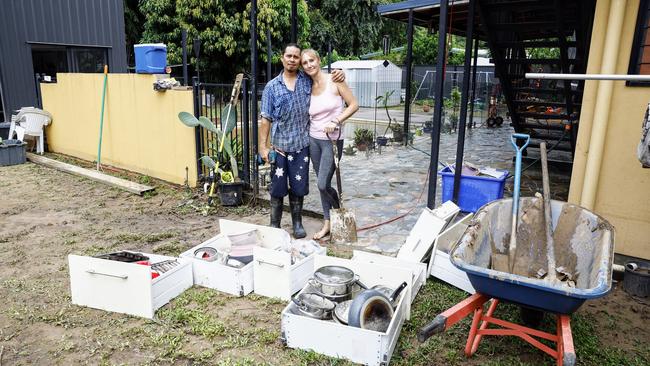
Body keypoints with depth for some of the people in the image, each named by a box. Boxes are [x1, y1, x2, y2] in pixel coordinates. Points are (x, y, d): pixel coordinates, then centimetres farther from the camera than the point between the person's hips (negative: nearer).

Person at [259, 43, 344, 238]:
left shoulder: (308, 81, 4)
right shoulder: (272, 87, 1)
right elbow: (266, 119, -1)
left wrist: (339, 75, -3)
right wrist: (263, 145, -7)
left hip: (301, 144, 1)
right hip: (279, 145, -1)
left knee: (298, 187, 10)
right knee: (277, 187, 6)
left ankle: (297, 223, 25)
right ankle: (274, 224, 20)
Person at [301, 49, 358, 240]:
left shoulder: (334, 80, -9)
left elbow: (354, 105, -8)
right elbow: (308, 115, 11)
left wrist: (336, 121, -19)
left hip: (332, 140, -5)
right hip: (314, 139, 5)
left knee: (323, 185, -7)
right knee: (322, 184, 11)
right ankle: (328, 223, 24)